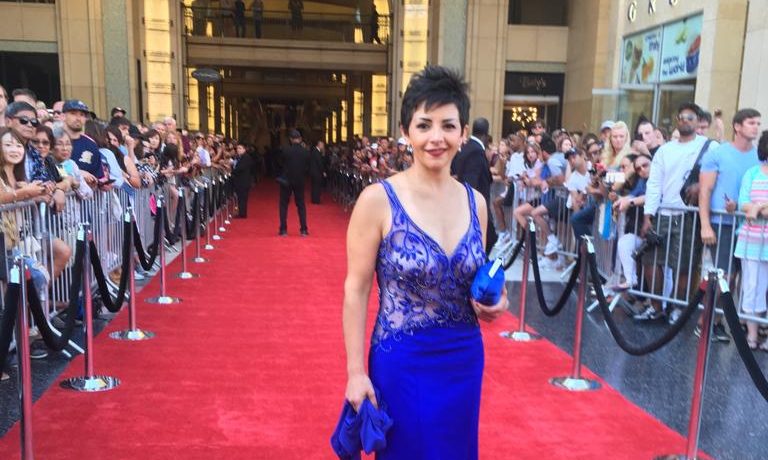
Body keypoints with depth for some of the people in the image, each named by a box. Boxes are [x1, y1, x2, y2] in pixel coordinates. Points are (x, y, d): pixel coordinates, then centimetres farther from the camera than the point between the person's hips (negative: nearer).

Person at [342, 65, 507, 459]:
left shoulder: (475, 202, 0)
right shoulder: (378, 199, -14)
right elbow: (355, 289, -11)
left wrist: (490, 302, -8)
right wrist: (356, 372, -12)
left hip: (465, 359, 5)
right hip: (403, 362, -4)